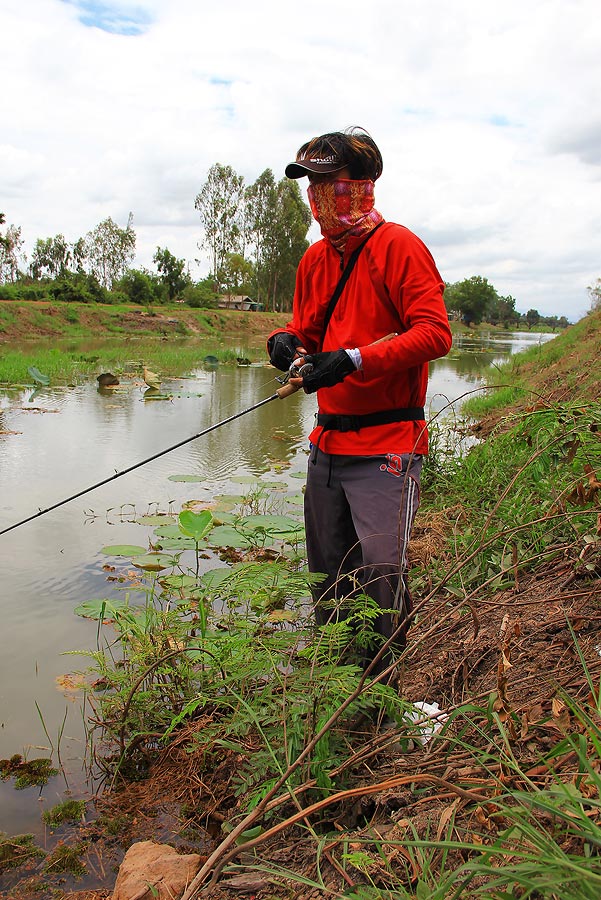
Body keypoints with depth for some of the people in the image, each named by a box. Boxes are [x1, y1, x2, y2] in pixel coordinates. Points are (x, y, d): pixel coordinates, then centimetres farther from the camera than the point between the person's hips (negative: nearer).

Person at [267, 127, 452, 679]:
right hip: (328, 444, 7)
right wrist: (288, 344, -2)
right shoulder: (315, 259, 15)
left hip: (385, 449, -7)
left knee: (381, 578, -5)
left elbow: (435, 333, -16)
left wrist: (355, 360, -24)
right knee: (327, 577, 15)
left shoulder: (398, 246, -7)